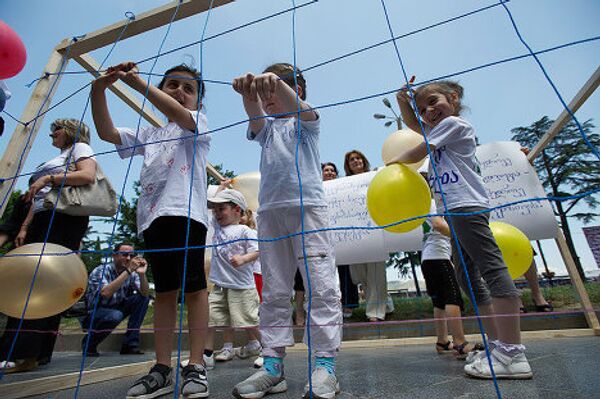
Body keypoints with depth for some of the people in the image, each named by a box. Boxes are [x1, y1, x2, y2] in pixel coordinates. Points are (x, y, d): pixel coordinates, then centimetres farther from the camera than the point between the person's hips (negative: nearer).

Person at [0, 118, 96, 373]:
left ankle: (25, 353, -13)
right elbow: (38, 199, 25)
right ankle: (37, 352, 3)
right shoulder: (56, 160, 33)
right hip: (43, 219, 9)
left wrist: (48, 179, -16)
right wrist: (25, 227, 14)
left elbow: (88, 176, -14)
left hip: (64, 217, -9)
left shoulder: (80, 147, 9)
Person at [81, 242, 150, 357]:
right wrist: (128, 271, -40)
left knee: (143, 299, -14)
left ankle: (130, 344, -9)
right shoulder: (101, 271, -19)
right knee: (115, 315, -36)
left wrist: (142, 274, -30)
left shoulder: (132, 273, -5)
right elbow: (105, 293, -38)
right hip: (92, 313, -5)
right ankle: (88, 343, -4)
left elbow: (144, 294, -15)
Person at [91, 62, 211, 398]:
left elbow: (180, 115, -10)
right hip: (153, 215, 6)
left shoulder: (199, 122, 13)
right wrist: (99, 91, 7)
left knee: (193, 286, -7)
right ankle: (163, 369, 14)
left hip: (186, 212, -5)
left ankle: (196, 366, 1)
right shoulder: (149, 134, 28)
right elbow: (107, 133, 18)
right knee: (165, 290, 7)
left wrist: (138, 83, -10)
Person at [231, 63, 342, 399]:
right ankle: (273, 364, 11)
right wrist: (248, 91, -21)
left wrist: (276, 82, -27)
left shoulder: (307, 121, 16)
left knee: (322, 286, -8)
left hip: (308, 206, -3)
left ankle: (326, 364, 0)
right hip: (270, 210, 4)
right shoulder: (267, 127, 24)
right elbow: (256, 115, 0)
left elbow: (300, 108, -9)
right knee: (274, 291, 3)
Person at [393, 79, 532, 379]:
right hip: (455, 211, 10)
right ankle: (496, 343, 13)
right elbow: (411, 123, 36)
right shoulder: (439, 130, 27)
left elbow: (417, 154, -1)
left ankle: (512, 353, -16)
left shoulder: (453, 122, 2)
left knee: (492, 267, -15)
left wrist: (397, 159, 18)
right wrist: (404, 101, 18)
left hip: (467, 206, -10)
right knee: (467, 276, 8)